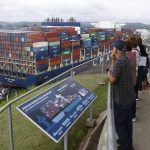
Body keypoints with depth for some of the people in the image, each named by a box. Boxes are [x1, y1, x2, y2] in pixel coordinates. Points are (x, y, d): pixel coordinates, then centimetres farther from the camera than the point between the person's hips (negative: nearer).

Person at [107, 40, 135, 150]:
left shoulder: (120, 62, -24)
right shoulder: (125, 59, 7)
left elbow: (112, 79, -23)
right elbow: (115, 71, 11)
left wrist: (108, 73, -3)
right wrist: (113, 60, 3)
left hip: (121, 98, -9)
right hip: (128, 96, 9)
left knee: (119, 122, 4)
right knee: (127, 120, 20)